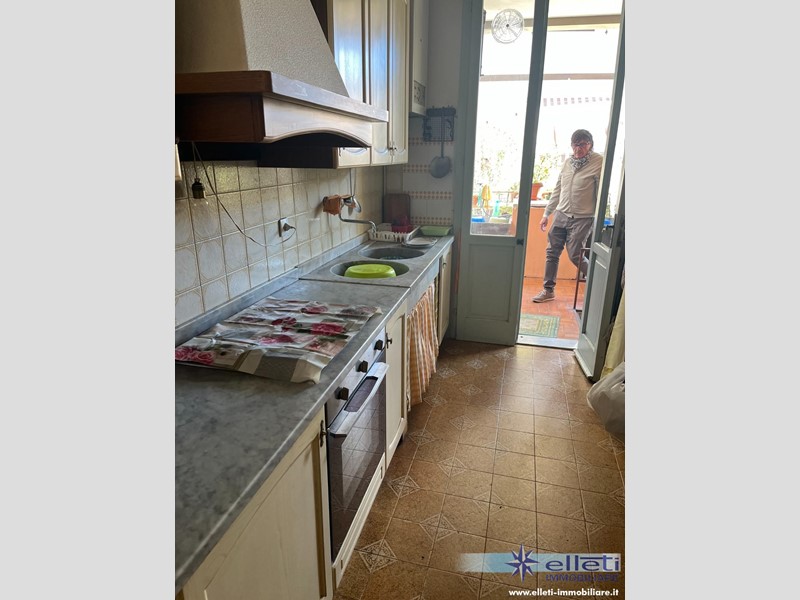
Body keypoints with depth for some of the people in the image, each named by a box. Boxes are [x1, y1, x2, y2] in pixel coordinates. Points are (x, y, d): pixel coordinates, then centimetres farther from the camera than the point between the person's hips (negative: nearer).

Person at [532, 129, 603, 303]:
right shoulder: (568, 162, 10)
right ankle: (548, 290, 18)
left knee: (575, 255, -6)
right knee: (552, 252, 5)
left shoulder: (599, 162, -8)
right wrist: (546, 213, 15)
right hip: (561, 214, 6)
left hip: (582, 218, -6)